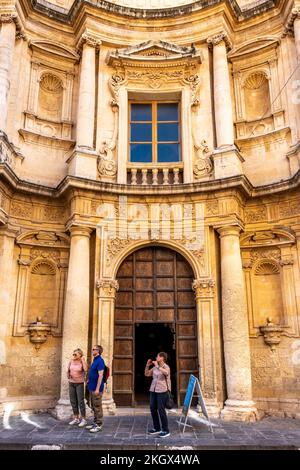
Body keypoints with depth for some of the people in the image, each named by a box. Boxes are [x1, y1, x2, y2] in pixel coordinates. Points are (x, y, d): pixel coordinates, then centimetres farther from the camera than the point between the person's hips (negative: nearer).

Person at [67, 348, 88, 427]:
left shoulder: (83, 362, -13)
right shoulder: (71, 361, 1)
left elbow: (86, 370, -32)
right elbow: (68, 370, 13)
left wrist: (83, 360, -25)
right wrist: (68, 376, -4)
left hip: (79, 383, -5)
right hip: (71, 383, 5)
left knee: (80, 401, -5)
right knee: (73, 401, 9)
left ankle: (83, 420, 4)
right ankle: (76, 419, 21)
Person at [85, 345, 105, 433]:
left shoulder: (100, 361, -17)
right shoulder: (94, 360, 12)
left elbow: (100, 376, -21)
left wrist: (97, 389, -23)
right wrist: (89, 380, 14)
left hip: (96, 388, -10)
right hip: (92, 387, 10)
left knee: (97, 407, -1)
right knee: (93, 407, 16)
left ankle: (99, 425, 8)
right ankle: (95, 423, 26)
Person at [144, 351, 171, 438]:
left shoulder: (166, 367, -8)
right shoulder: (155, 367, 9)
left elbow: (166, 373, -31)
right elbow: (147, 374, 16)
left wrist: (157, 366, -27)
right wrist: (147, 365, 3)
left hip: (162, 391, -7)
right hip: (153, 390, 7)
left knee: (161, 409, -8)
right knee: (152, 408, 9)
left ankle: (166, 430, 2)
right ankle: (157, 428, 23)